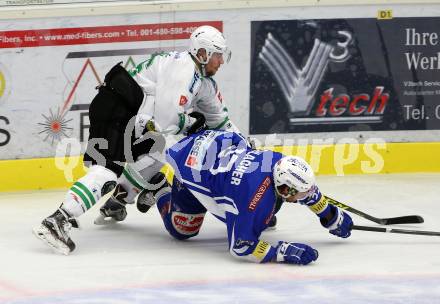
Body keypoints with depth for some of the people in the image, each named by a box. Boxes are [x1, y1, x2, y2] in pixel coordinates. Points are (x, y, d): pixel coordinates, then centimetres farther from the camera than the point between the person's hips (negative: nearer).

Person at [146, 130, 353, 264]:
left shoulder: (280, 162, -23)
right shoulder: (252, 195, -42)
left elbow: (309, 190, 2)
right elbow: (240, 246, -37)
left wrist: (332, 216, 11)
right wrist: (283, 252, -42)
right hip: (193, 168, -6)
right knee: (182, 230, 2)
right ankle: (158, 189, 22)